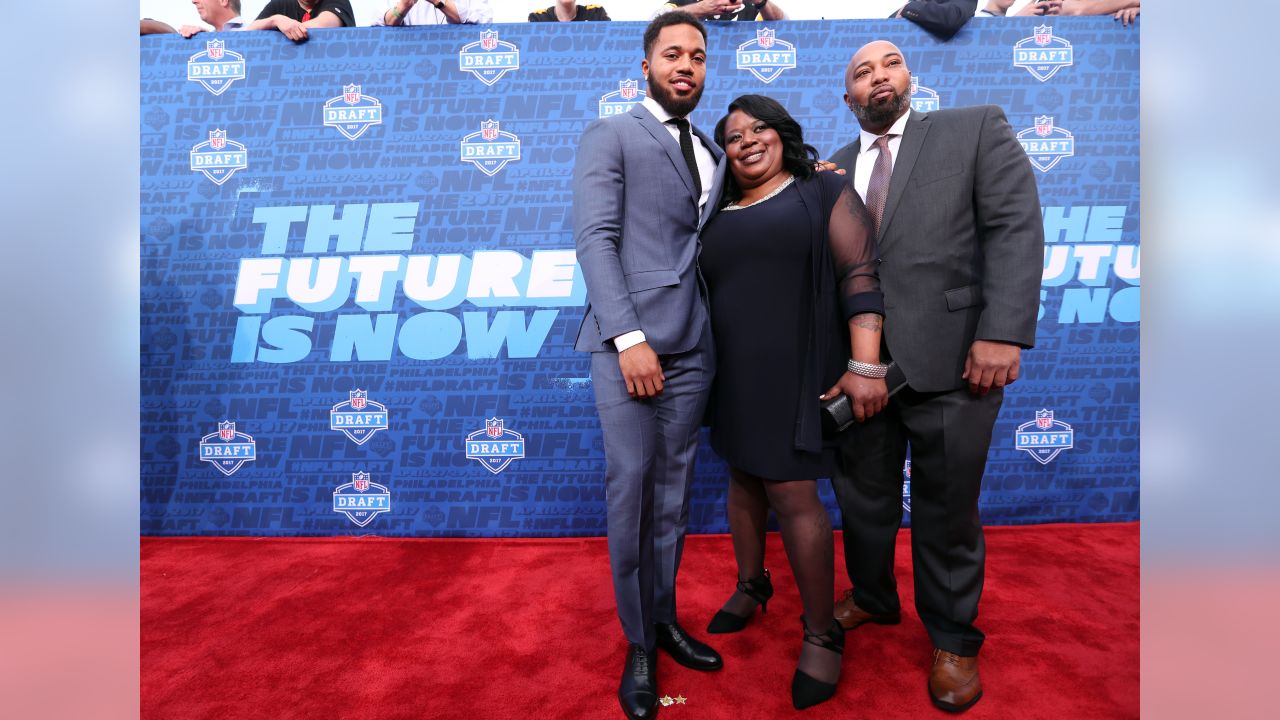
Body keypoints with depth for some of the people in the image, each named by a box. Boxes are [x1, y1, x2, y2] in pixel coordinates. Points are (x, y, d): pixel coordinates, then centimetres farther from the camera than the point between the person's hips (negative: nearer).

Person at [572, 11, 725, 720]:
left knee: (672, 490, 9)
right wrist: (629, 336, -17)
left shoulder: (713, 152, 21)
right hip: (629, 339, -5)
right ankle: (638, 644, 14)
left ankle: (664, 619, 25)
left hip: (693, 345, 5)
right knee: (630, 487, -3)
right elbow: (595, 237, -7)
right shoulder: (609, 135, 5)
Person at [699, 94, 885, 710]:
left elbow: (860, 274, -9)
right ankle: (752, 584, 35)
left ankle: (821, 633, 11)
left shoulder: (822, 192, 0)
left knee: (793, 495, -6)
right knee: (743, 481, 13)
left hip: (795, 373, -5)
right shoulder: (718, 216, 13)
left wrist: (866, 366, -19)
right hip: (734, 378, 5)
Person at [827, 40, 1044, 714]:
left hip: (949, 357, -3)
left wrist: (1003, 333, -16)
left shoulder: (977, 128, 5)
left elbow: (1015, 225, -5)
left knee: (946, 508, 8)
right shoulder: (833, 168, 15)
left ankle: (953, 638, 29)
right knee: (861, 495, 14)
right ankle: (872, 597, 38)